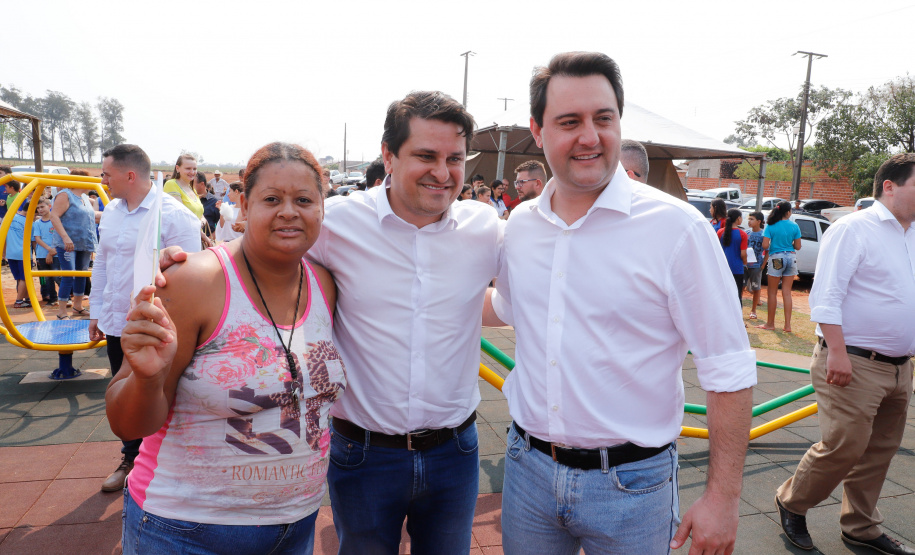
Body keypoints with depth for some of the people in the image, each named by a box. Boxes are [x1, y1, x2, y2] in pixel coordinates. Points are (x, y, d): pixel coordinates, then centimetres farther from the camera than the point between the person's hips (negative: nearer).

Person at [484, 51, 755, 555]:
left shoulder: (677, 228, -15)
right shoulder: (519, 225, 0)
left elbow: (729, 372, -11)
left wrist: (723, 498, -11)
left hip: (631, 482, -4)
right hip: (528, 466, 4)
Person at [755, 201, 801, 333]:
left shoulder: (771, 226, -7)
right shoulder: (794, 226, -1)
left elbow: (765, 245, -12)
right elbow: (798, 246, 1)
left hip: (776, 258, -3)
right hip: (791, 258, 3)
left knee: (772, 292, 7)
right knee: (787, 292, 8)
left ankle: (770, 323, 13)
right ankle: (787, 325, 9)